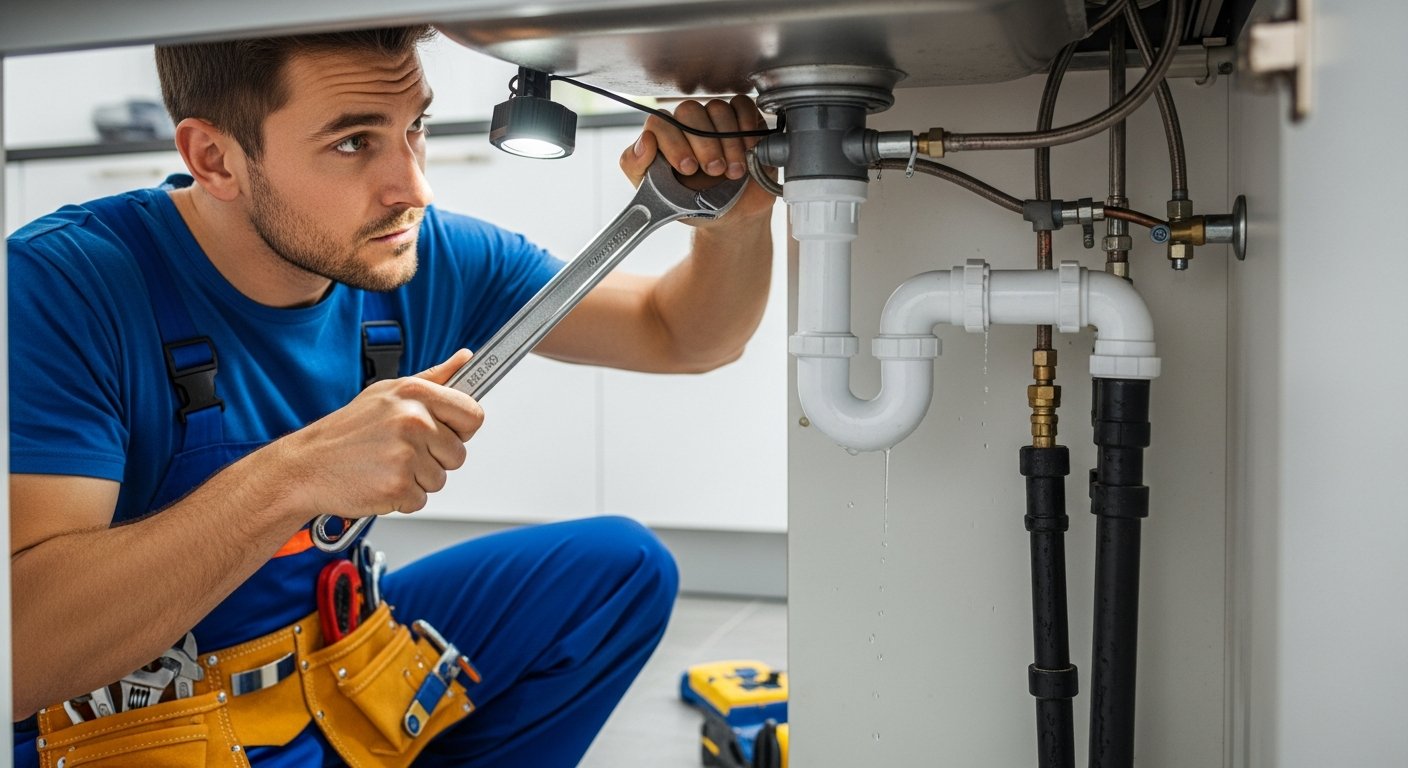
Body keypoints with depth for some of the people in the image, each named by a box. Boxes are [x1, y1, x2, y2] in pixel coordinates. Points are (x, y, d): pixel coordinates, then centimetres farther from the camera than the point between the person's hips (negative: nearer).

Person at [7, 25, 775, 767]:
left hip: (337, 672, 6)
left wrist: (734, 220, -22)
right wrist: (290, 477, -41)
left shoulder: (436, 259, -8)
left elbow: (682, 335, 0)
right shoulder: (61, 288, -23)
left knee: (622, 566, -1)